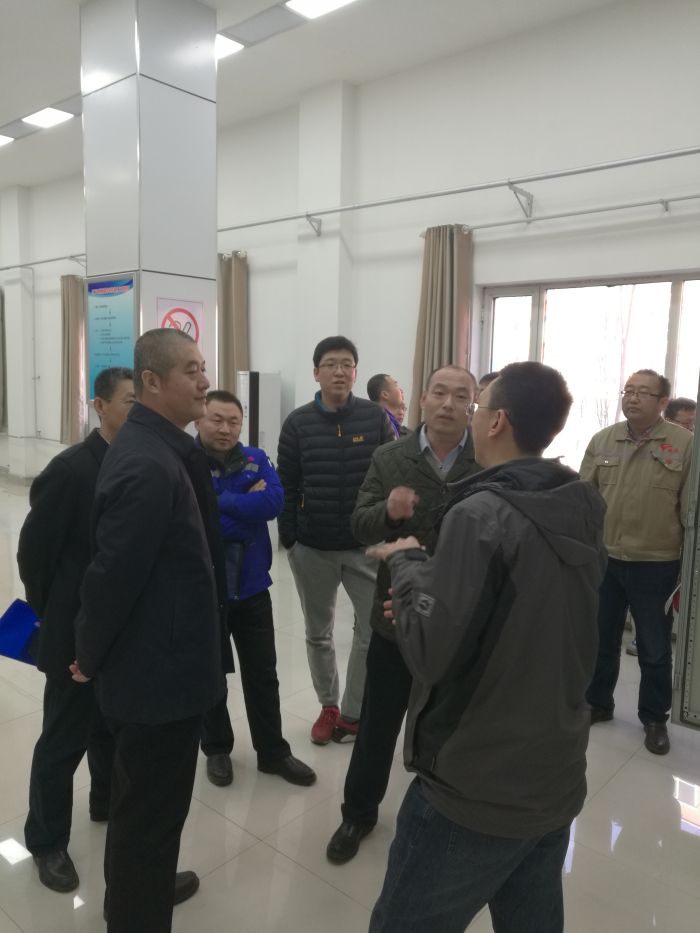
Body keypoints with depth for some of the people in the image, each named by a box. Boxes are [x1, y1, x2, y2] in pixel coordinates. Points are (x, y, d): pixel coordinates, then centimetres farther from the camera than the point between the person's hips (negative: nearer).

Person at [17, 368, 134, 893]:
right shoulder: (71, 470, -19)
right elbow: (33, 550, -11)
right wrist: (56, 616, -1)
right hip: (81, 632, -5)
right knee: (64, 740, 12)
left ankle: (108, 802, 47)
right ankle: (47, 842, 33)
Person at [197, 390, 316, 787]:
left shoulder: (256, 459, -1)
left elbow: (274, 501, -18)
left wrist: (222, 503, -21)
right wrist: (248, 505, -18)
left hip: (251, 587, 3)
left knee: (263, 675, 15)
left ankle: (274, 752, 31)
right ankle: (217, 750, 36)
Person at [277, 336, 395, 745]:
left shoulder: (375, 417, -4)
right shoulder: (298, 422, -3)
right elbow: (287, 485, 0)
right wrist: (288, 537, -2)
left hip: (366, 545, -1)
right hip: (312, 547, 1)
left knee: (375, 630, 0)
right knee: (318, 633, 15)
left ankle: (352, 713, 20)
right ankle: (329, 706, 35)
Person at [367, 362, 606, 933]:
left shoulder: (481, 514, -21)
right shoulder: (585, 512, 2)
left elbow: (430, 654, -22)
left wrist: (407, 562, -8)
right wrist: (435, 575, 12)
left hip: (475, 792, -7)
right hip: (558, 782, 7)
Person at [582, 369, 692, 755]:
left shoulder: (685, 443, -7)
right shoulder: (602, 440, 2)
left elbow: (692, 509, -6)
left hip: (656, 565, -3)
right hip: (602, 559, 3)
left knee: (654, 649, 12)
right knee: (600, 639, 17)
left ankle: (654, 718, 31)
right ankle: (597, 702, 36)